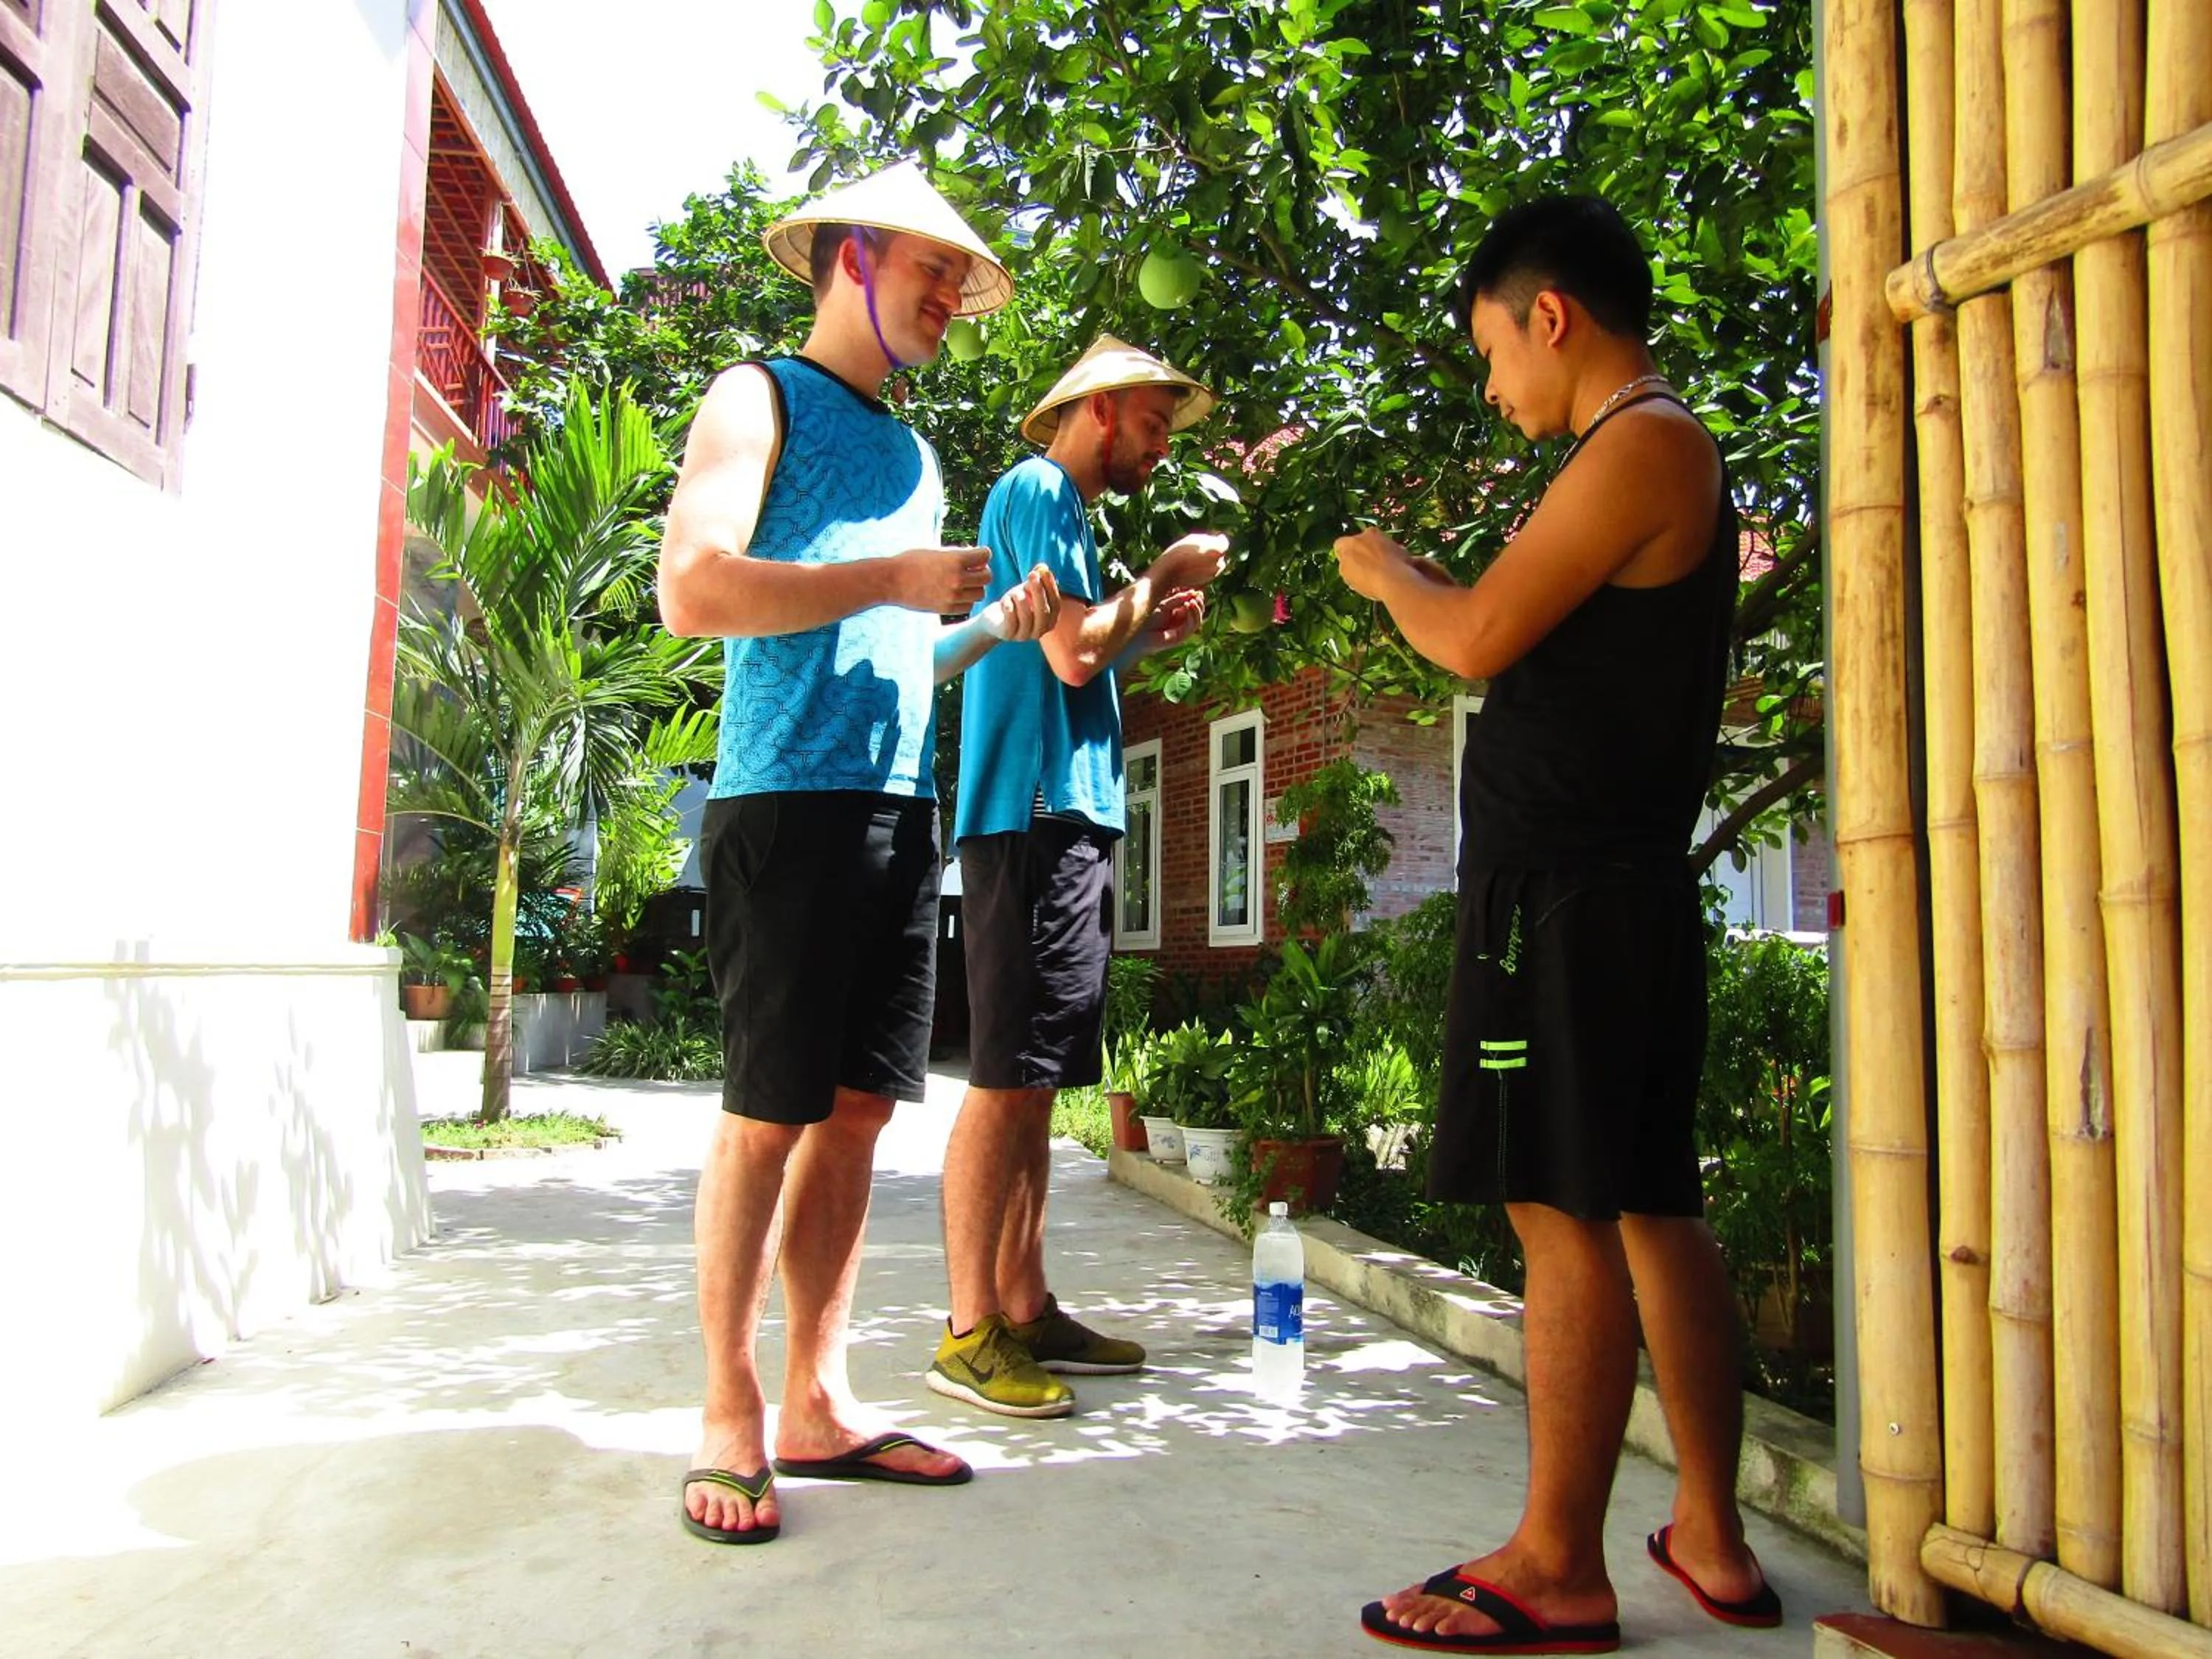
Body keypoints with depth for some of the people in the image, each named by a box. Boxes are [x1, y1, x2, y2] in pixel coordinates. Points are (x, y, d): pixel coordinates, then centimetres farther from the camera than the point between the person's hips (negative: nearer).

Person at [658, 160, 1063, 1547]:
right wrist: (896, 577, -12)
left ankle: (819, 1403, 16)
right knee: (767, 1116, -5)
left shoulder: (914, 454, 25)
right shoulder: (763, 400, 3)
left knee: (857, 1109, 7)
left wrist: (996, 625, 10)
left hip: (900, 809, 7)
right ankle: (731, 1419, 7)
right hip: (788, 800, -7)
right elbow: (694, 590, -12)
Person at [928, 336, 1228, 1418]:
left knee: (1034, 1081, 10)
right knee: (1007, 1077, -9)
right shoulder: (1037, 489, -3)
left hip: (1069, 815, 10)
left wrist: (1149, 633, 18)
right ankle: (969, 1332, -3)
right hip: (1032, 813, -10)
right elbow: (1072, 652, -15)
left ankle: (1025, 1308, 17)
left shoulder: (1061, 506, 26)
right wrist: (1162, 578, -2)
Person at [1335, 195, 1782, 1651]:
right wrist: (1439, 585, 16)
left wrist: (1384, 571, 4)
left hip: (1565, 889, -10)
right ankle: (1712, 1536, 22)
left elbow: (1479, 640, -13)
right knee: (1652, 1205, 12)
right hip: (1633, 885, 10)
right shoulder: (1674, 453, 22)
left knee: (1566, 1213, -5)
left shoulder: (1641, 446, -9)